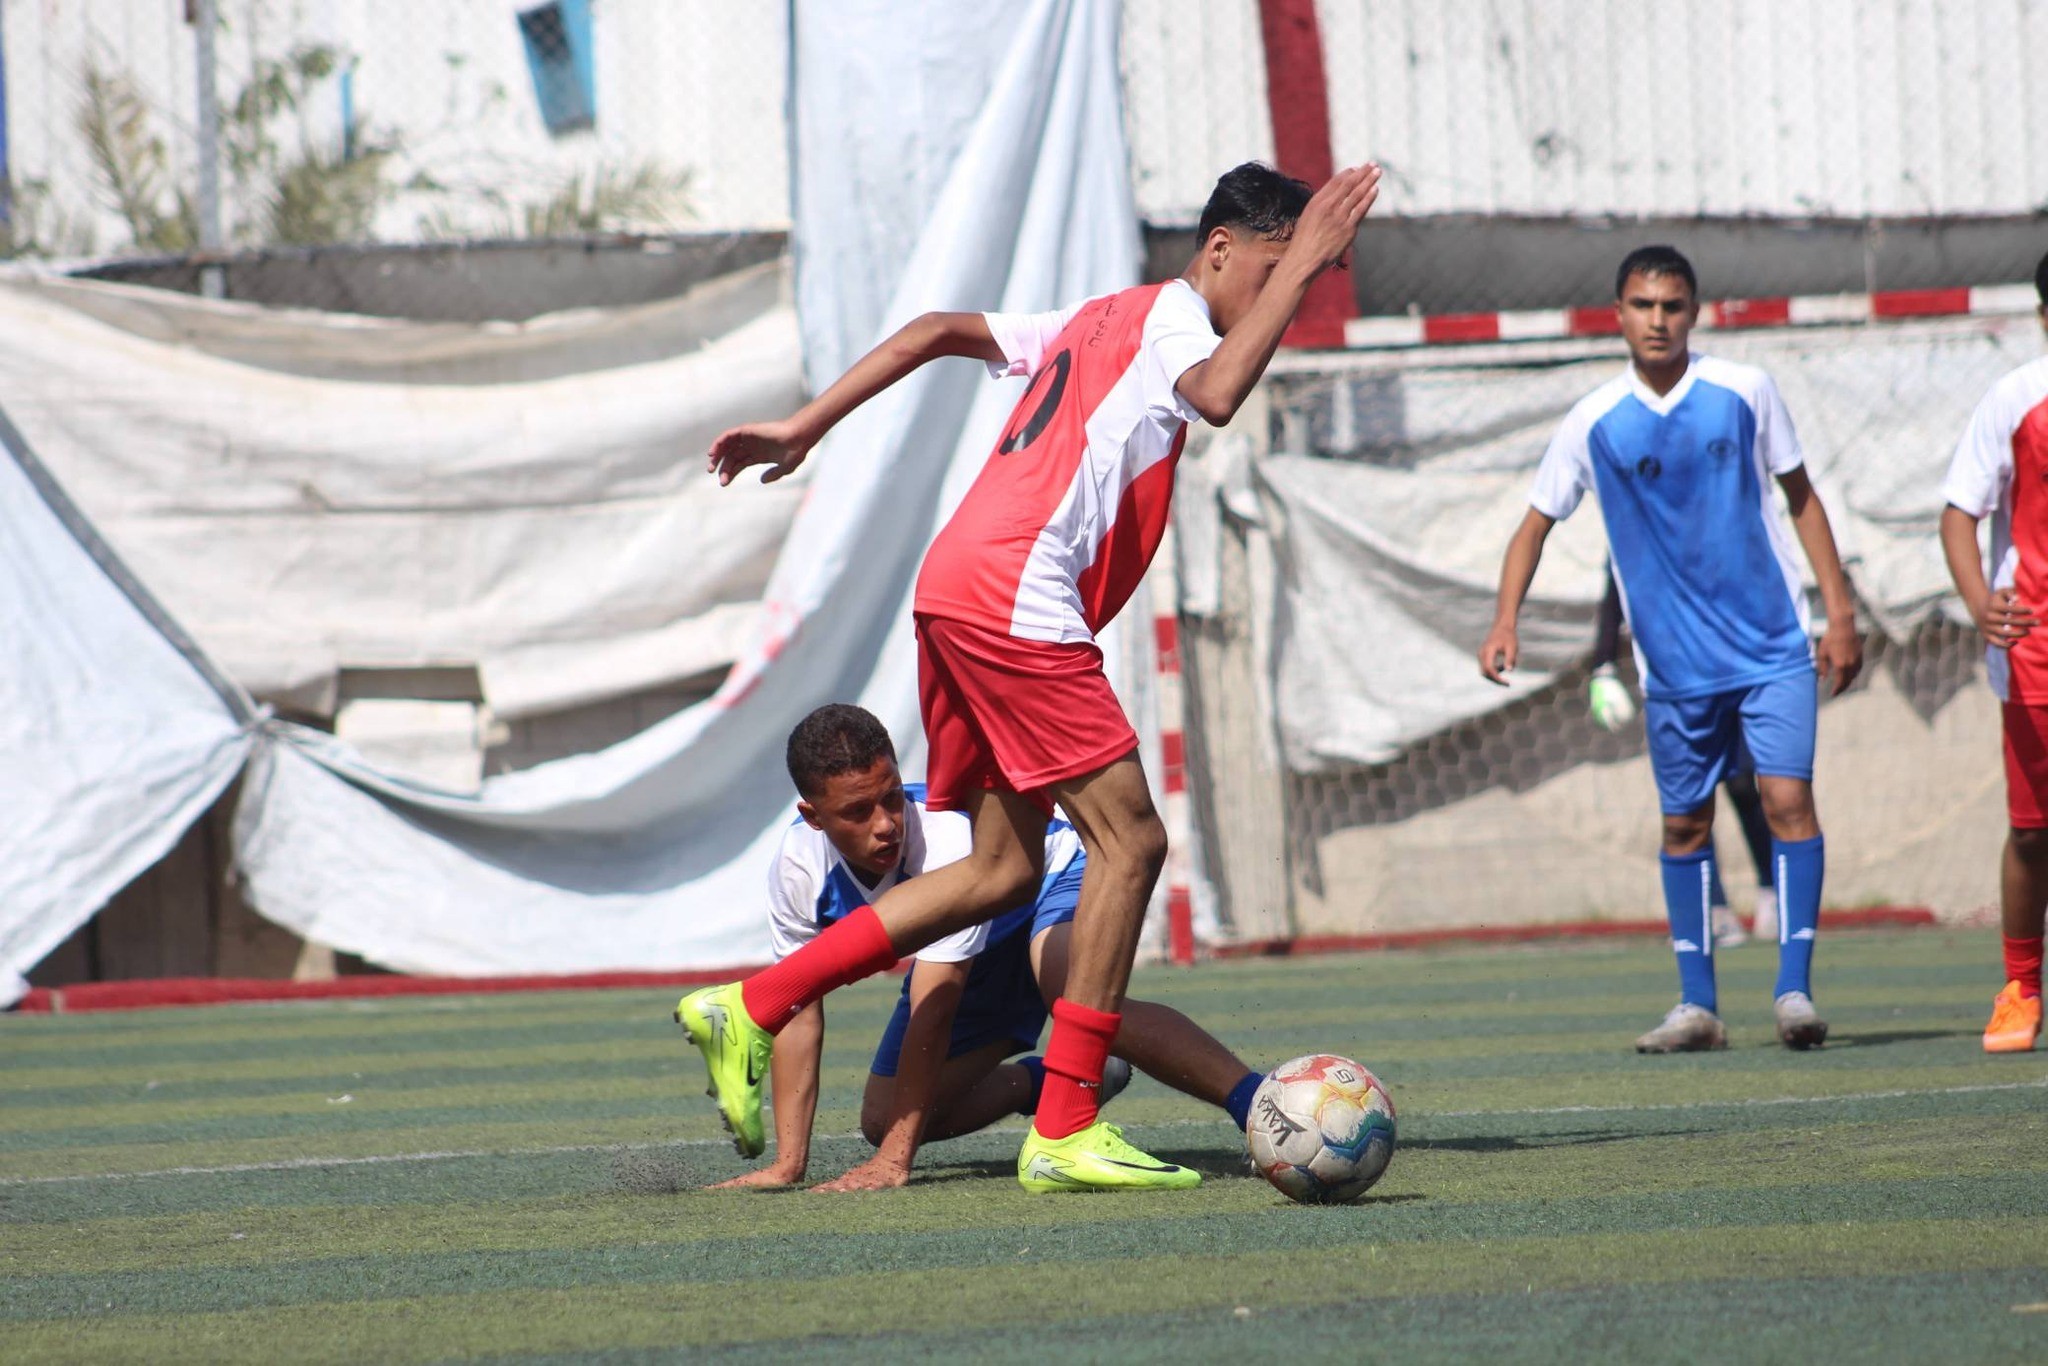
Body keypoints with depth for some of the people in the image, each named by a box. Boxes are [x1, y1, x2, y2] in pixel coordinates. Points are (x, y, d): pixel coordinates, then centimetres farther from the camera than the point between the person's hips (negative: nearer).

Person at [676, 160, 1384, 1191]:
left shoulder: (1105, 321, 26)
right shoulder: (1172, 315, -2)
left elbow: (935, 332, 27)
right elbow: (1216, 395, -26)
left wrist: (802, 429, 25)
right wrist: (1299, 264, -18)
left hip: (964, 593, 10)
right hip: (1014, 600, -10)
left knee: (1004, 869, 12)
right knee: (1129, 840, -10)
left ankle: (751, 1009, 11)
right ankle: (1063, 1132, -11)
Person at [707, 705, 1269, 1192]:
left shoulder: (949, 841, -40)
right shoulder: (798, 866, -24)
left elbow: (931, 1015, -39)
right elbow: (799, 1012, -14)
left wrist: (894, 1161, -40)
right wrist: (788, 1164, -17)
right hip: (974, 955, 7)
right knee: (881, 1118, 3)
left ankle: (1255, 1102, -50)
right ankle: (1045, 1082, 24)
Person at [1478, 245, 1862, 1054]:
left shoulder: (1744, 393, -1)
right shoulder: (1594, 424, 0)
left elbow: (1801, 497, 9)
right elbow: (1536, 525, 7)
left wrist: (1840, 611, 5)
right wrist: (1505, 620, -8)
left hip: (1773, 647, -1)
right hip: (1674, 661, 1)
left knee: (1788, 799, -13)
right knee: (1685, 825, 6)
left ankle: (1794, 988, -11)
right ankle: (1697, 1004, 15)